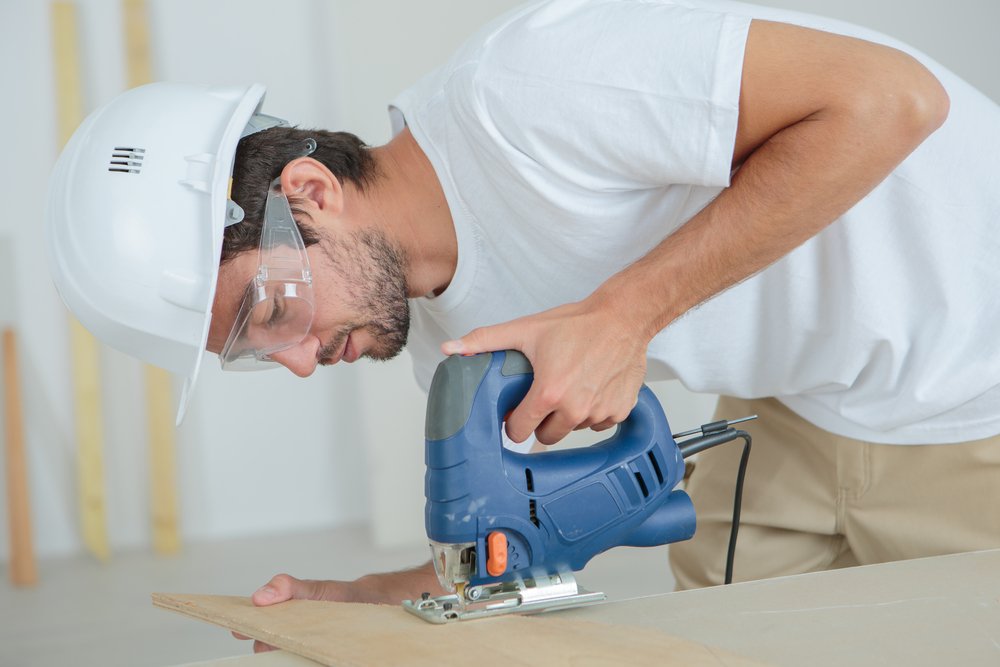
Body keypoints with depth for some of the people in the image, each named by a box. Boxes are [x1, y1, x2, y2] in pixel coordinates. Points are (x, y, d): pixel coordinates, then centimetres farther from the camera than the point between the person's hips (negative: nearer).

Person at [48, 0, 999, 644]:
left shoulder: (519, 89, -28)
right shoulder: (441, 331, -1)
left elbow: (892, 96, -29)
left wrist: (626, 311, -30)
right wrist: (346, 604, -9)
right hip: (796, 403, 7)